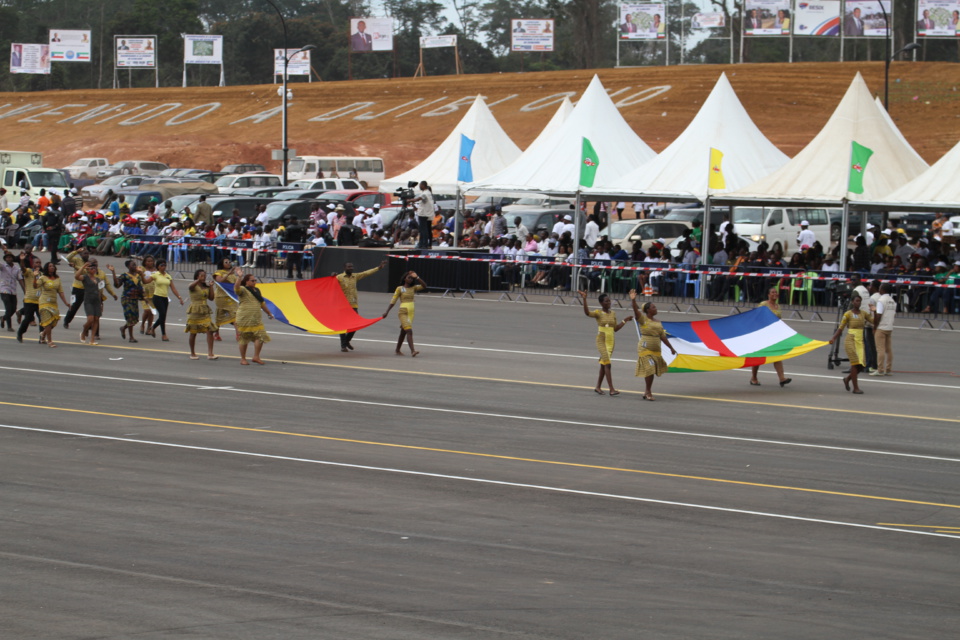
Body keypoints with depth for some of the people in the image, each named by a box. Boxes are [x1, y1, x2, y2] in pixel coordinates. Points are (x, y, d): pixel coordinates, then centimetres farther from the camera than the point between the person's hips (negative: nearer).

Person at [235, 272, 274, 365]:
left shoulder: (257, 291, 17)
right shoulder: (243, 289, -6)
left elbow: (262, 303, 27)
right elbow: (237, 289, -30)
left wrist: (269, 313, 32)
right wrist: (240, 277, -41)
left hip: (256, 319, 7)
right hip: (245, 319, -7)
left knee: (260, 336, -5)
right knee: (244, 339, 1)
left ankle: (256, 357, 3)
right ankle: (243, 359, 12)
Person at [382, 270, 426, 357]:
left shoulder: (414, 288, 10)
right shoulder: (400, 289, -2)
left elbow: (424, 286, -4)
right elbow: (393, 301, -3)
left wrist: (417, 277, -11)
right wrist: (387, 311, -8)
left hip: (411, 313, 5)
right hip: (403, 312, -5)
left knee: (403, 332, 14)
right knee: (409, 331, -18)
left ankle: (397, 350, 26)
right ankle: (412, 351, -27)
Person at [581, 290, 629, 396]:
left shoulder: (613, 314, 11)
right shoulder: (598, 313, -7)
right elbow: (587, 313, -27)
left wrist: (624, 321, 12)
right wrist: (584, 300, -37)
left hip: (610, 341, 6)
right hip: (601, 340, -6)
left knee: (604, 364, 10)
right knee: (607, 363, -14)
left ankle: (598, 387, 20)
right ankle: (611, 389, -19)